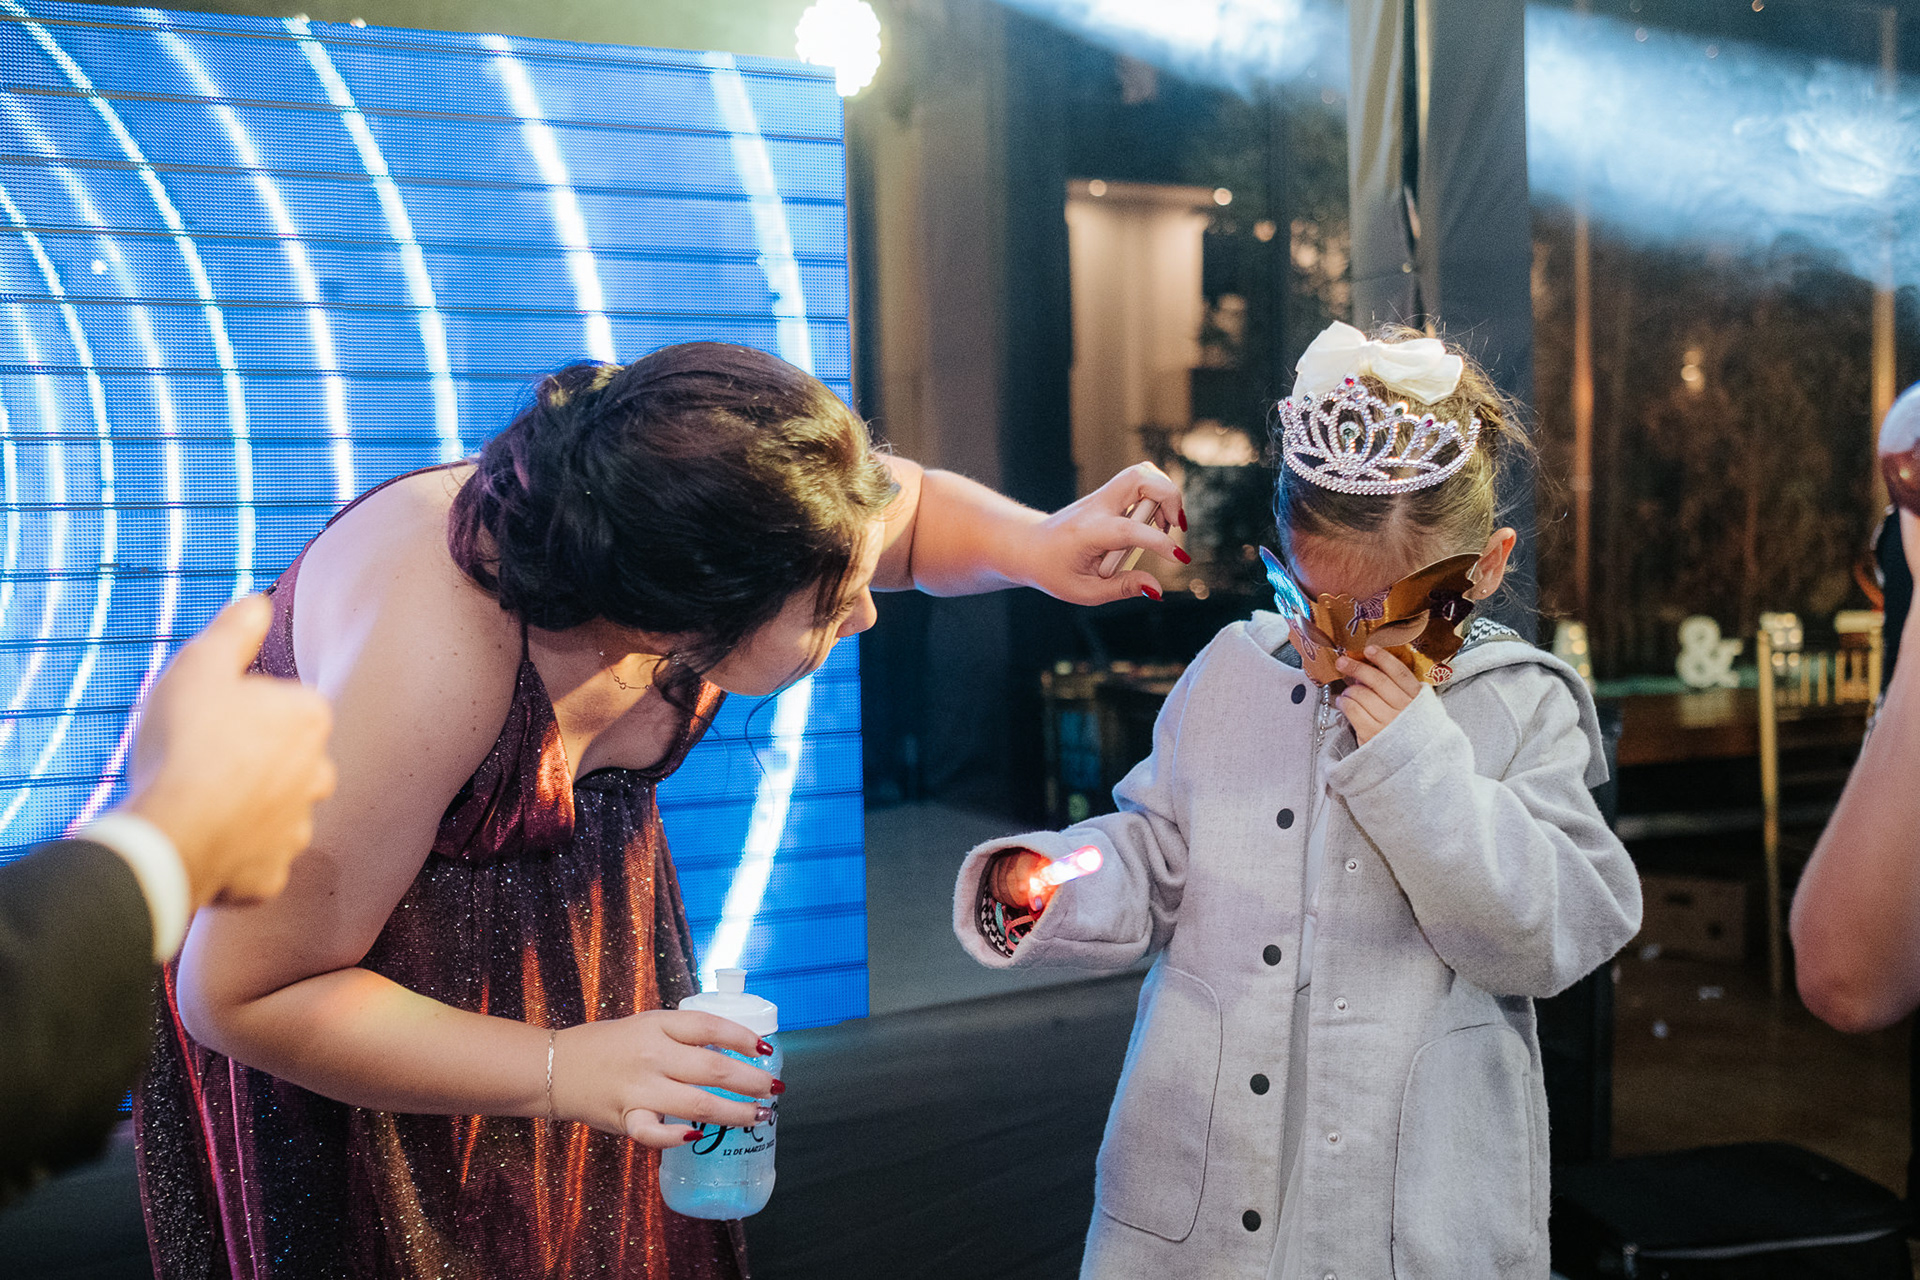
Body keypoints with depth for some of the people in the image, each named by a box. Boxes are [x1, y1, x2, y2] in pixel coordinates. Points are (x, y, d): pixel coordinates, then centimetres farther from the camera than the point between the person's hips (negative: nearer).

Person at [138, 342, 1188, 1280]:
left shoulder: (725, 518, -24)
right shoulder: (429, 664, -42)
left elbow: (907, 508, -1)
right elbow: (239, 994, -31)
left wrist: (1036, 548, -21)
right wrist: (559, 1071, -34)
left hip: (574, 893, 5)